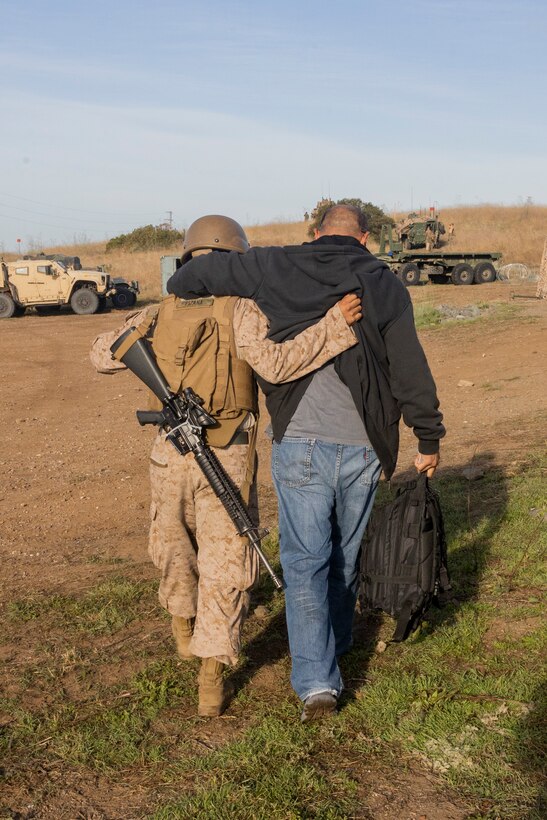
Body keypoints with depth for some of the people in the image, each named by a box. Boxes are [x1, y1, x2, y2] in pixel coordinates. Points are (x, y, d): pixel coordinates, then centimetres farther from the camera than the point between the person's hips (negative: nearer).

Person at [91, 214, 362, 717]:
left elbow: (102, 356, 8)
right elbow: (275, 364, -25)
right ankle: (212, 682, 7)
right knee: (225, 567, 6)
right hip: (228, 460, -3)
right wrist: (335, 324, -24)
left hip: (171, 455, 3)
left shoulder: (160, 316, 3)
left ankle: (183, 625, 47)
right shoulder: (243, 311, -9)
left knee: (174, 548, 27)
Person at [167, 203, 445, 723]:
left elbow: (201, 271, 5)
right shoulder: (386, 285, 4)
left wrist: (176, 292, 26)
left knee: (305, 560, 5)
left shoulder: (280, 267, 2)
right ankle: (336, 646, 38)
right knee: (347, 555, 20)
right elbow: (411, 371, 1)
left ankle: (316, 680, -2)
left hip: (301, 443, -2)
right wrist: (428, 438, 8)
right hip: (364, 447, 2)